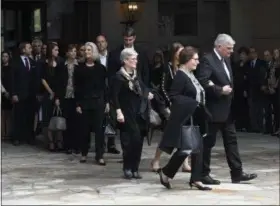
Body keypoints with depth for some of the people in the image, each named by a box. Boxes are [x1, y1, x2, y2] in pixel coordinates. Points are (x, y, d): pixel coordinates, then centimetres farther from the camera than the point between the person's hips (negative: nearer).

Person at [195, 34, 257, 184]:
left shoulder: (226, 60, 14)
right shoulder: (207, 60, -15)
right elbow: (202, 82, -25)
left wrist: (229, 90, 5)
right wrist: (220, 90, -21)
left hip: (226, 109, 9)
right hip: (213, 109, -9)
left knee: (231, 140, 9)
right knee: (208, 142, 1)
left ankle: (237, 173, 13)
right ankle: (203, 174, 10)